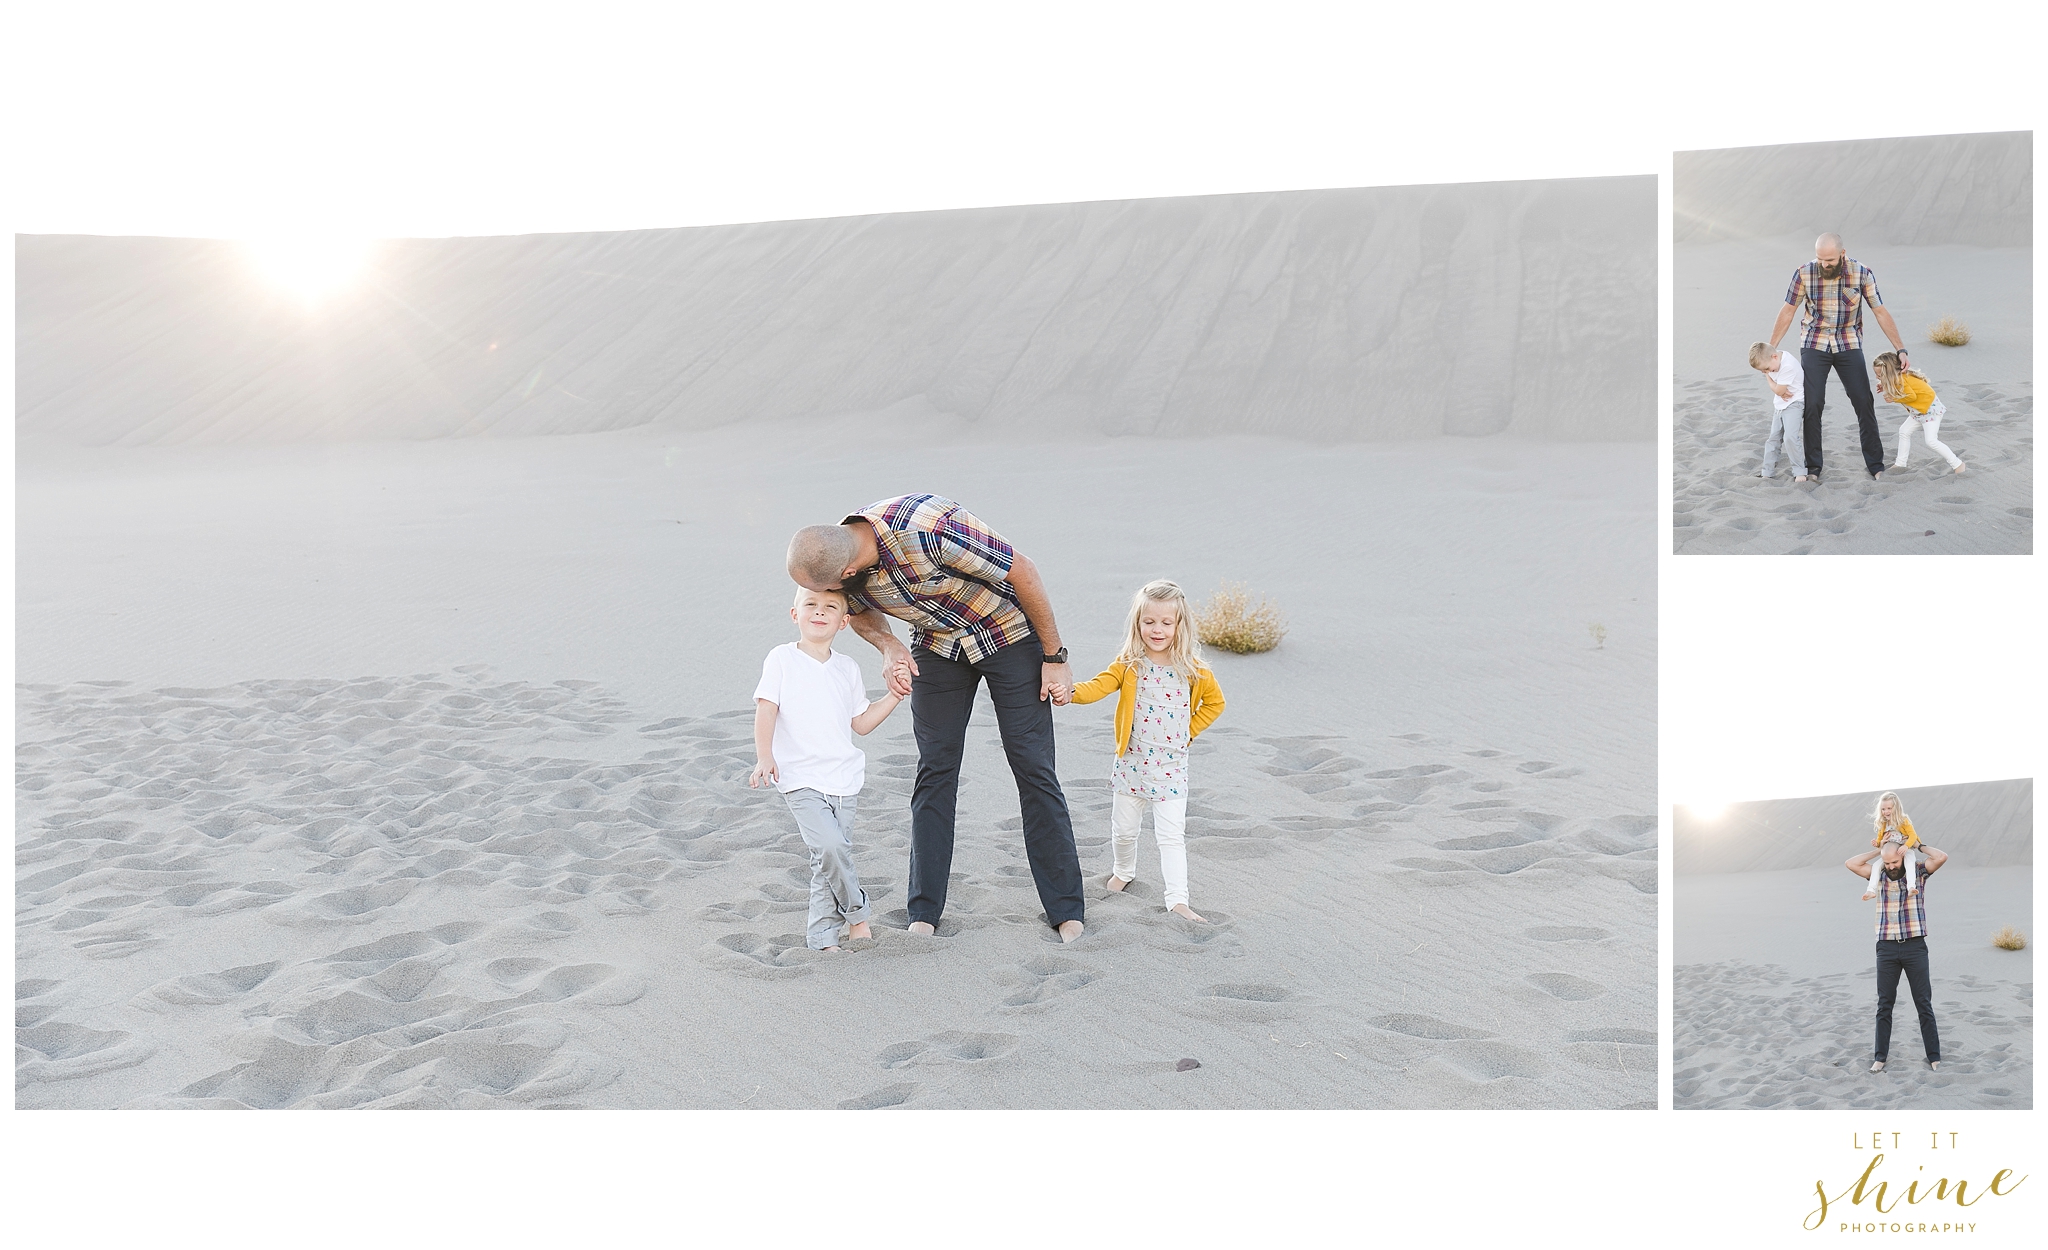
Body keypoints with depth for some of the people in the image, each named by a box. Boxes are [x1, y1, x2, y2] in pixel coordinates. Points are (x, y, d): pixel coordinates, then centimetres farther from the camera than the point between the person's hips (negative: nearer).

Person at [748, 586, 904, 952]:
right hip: (800, 779, -4)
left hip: (844, 779, 5)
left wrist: (895, 695, 8)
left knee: (831, 859, 5)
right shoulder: (782, 659, -2)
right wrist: (764, 757, -19)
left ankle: (822, 936, 16)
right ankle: (857, 914, 1)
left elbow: (861, 723, 17)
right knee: (830, 846, -20)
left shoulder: (848, 669, 11)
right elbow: (766, 709, -7)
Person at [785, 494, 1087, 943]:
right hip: (938, 645, 5)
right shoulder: (837, 557, -18)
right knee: (935, 771, 1)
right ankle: (923, 911, 8)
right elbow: (861, 612, 7)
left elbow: (1023, 572, -25)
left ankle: (1067, 909, 1)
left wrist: (1055, 657, -16)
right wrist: (888, 646, -15)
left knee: (1033, 768, -7)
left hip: (1009, 633, -5)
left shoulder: (930, 528, -38)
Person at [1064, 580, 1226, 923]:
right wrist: (1071, 691, -39)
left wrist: (1189, 731, 2)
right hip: (1131, 762, 1)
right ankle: (1123, 872, 42)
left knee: (1171, 835, -5)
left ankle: (1178, 900, -4)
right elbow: (1099, 685, -19)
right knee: (1124, 829, 15)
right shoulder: (1129, 664, -6)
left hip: (1171, 766, -1)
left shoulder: (1192, 670, -4)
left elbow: (1214, 701, 11)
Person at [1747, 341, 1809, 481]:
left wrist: (1768, 377, -7)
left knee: (1790, 437, -20)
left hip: (1793, 404, -9)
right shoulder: (1772, 360, -2)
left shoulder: (1788, 366, -28)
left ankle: (1800, 472, -12)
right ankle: (1767, 471, 17)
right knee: (1773, 438, 10)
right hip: (1780, 405, 9)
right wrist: (1781, 391, -13)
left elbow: (1778, 390, -22)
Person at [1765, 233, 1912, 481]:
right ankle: (1812, 466, 4)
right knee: (1812, 404, -8)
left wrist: (1901, 350, -9)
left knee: (1863, 402, -3)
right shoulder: (1804, 273, -13)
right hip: (1814, 345, 0)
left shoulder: (1861, 274, -14)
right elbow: (1787, 312, -2)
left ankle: (1875, 464, 7)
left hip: (1849, 346, 0)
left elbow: (1881, 313, -7)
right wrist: (1770, 349, -1)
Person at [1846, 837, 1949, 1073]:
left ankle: (1934, 1056, 10)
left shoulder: (1918, 872, 2)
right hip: (1887, 948, 2)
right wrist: (1879, 850, 1)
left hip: (1915, 946, -2)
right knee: (1884, 1005, 7)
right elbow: (1851, 863, -2)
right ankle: (1880, 1056, 12)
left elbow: (1941, 857, -13)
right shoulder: (1879, 875, 8)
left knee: (1924, 1003, 3)